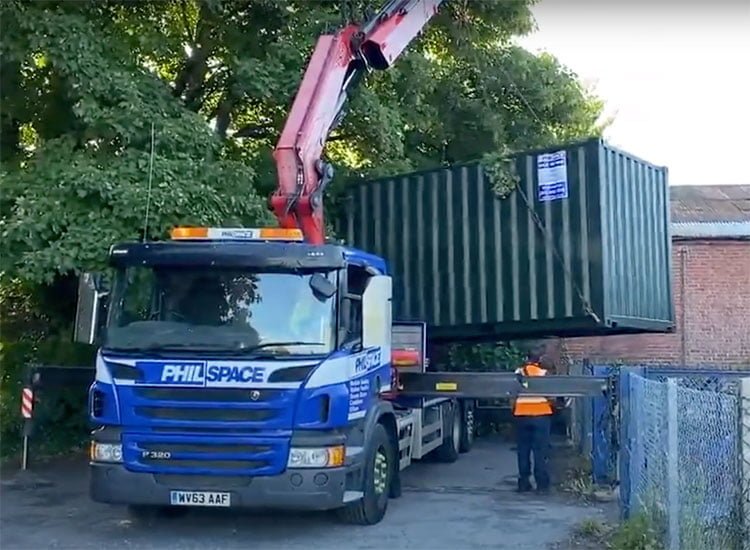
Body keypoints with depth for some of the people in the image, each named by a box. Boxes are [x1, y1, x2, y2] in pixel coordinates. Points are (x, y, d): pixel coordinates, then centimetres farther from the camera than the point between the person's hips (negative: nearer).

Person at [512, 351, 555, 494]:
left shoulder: (518, 373, 6)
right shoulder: (544, 374, 1)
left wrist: (514, 410, 19)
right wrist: (551, 406, 19)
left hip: (522, 415, 2)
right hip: (541, 414, -2)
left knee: (523, 451, 9)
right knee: (541, 451, 2)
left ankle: (523, 483, 10)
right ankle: (542, 484, 1)